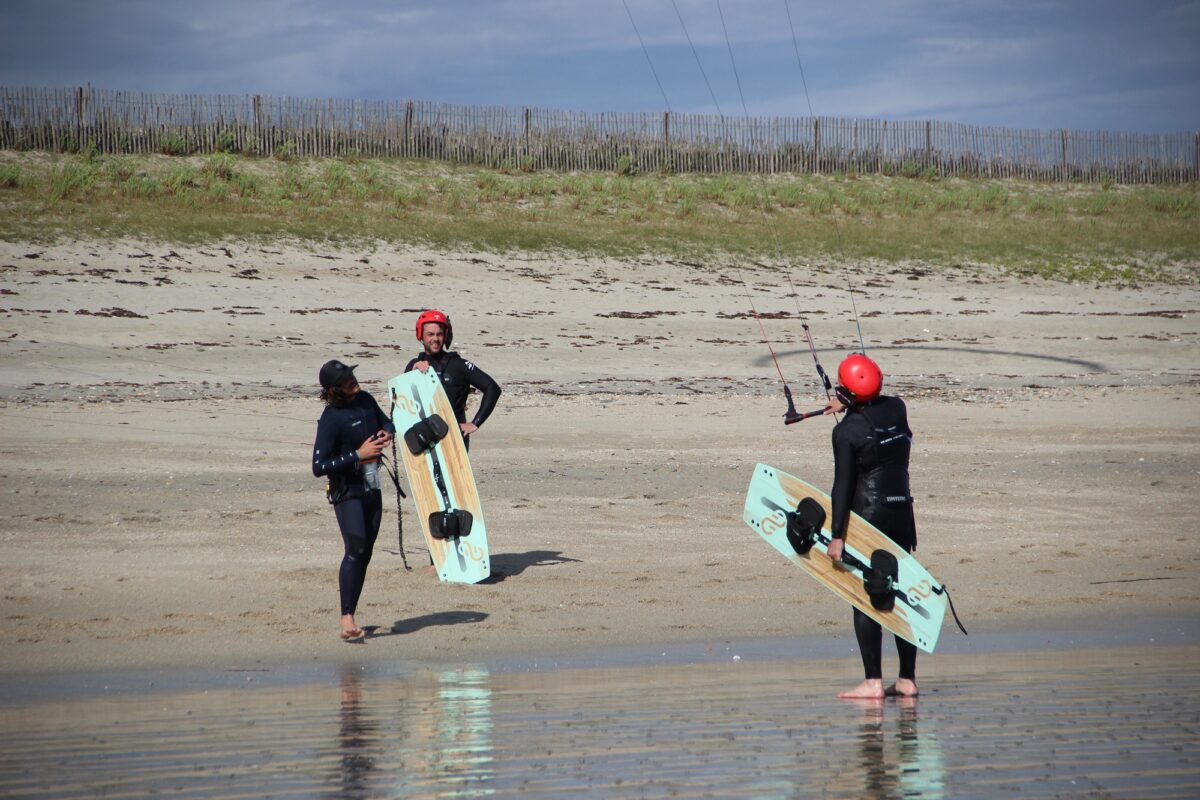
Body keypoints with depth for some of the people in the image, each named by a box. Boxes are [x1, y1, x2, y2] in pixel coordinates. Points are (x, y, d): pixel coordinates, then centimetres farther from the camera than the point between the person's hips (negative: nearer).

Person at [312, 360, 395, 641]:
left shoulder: (365, 399, 4)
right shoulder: (330, 420, -18)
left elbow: (386, 421, 24)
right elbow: (319, 467, -21)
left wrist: (387, 432, -1)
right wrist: (358, 455, -23)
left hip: (372, 488, 8)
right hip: (347, 491, -8)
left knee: (365, 554, 7)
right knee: (355, 549, -20)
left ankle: (351, 616, 14)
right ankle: (347, 619, -24)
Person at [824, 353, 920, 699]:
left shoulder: (846, 431, -14)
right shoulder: (897, 408, 2)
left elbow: (843, 486, -15)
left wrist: (837, 536, -13)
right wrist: (848, 406, 41)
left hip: (867, 517, -6)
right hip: (902, 514, 6)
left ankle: (873, 682, -6)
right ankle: (907, 679, 13)